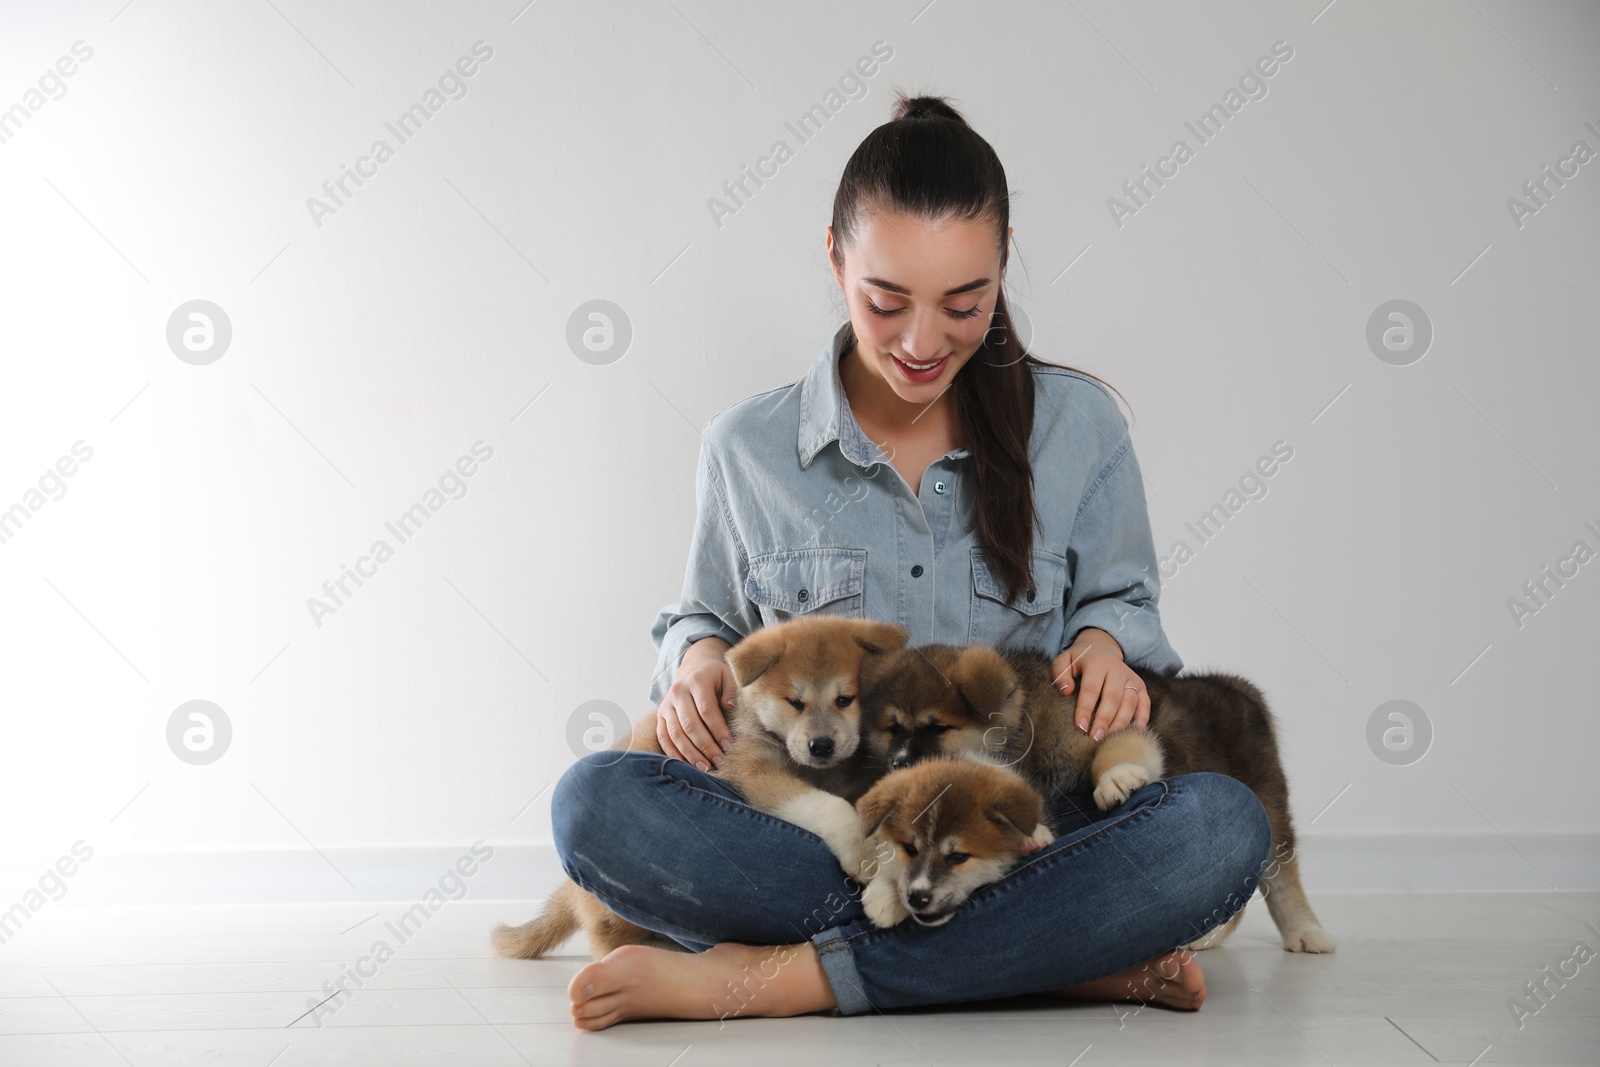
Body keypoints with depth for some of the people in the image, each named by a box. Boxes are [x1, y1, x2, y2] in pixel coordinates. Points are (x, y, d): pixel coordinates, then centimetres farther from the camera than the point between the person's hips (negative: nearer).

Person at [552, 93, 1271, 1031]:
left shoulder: (1079, 425, 4)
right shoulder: (746, 449, 5)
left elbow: (1120, 597, 15)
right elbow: (708, 617, 18)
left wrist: (1104, 639, -9)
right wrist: (700, 654, -6)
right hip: (811, 837, 1)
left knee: (1225, 826, -32)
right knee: (597, 802, -29)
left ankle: (781, 975, -29)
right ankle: (1063, 957, -29)